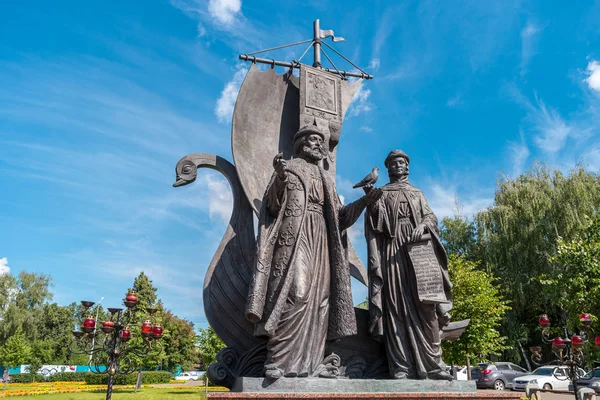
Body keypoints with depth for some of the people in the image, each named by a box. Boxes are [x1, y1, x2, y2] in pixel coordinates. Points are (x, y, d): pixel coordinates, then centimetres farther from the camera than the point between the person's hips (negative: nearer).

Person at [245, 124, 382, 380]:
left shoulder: (324, 180, 26)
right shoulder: (289, 168, 8)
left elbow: (337, 215, 20)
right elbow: (274, 204, -5)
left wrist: (364, 201, 10)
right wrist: (280, 179, -23)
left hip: (319, 241, 7)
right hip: (294, 236, -7)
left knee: (317, 297, -1)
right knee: (294, 293, -19)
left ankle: (308, 363, 2)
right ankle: (278, 361, -16)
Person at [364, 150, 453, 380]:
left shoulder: (417, 194, 25)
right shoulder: (381, 194, 18)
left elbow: (431, 216, 9)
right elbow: (373, 223, 8)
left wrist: (422, 225, -10)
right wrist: (370, 198, -9)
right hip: (392, 251, -2)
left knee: (425, 306, -6)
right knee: (396, 307, -8)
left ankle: (432, 363, -3)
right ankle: (401, 367, -9)